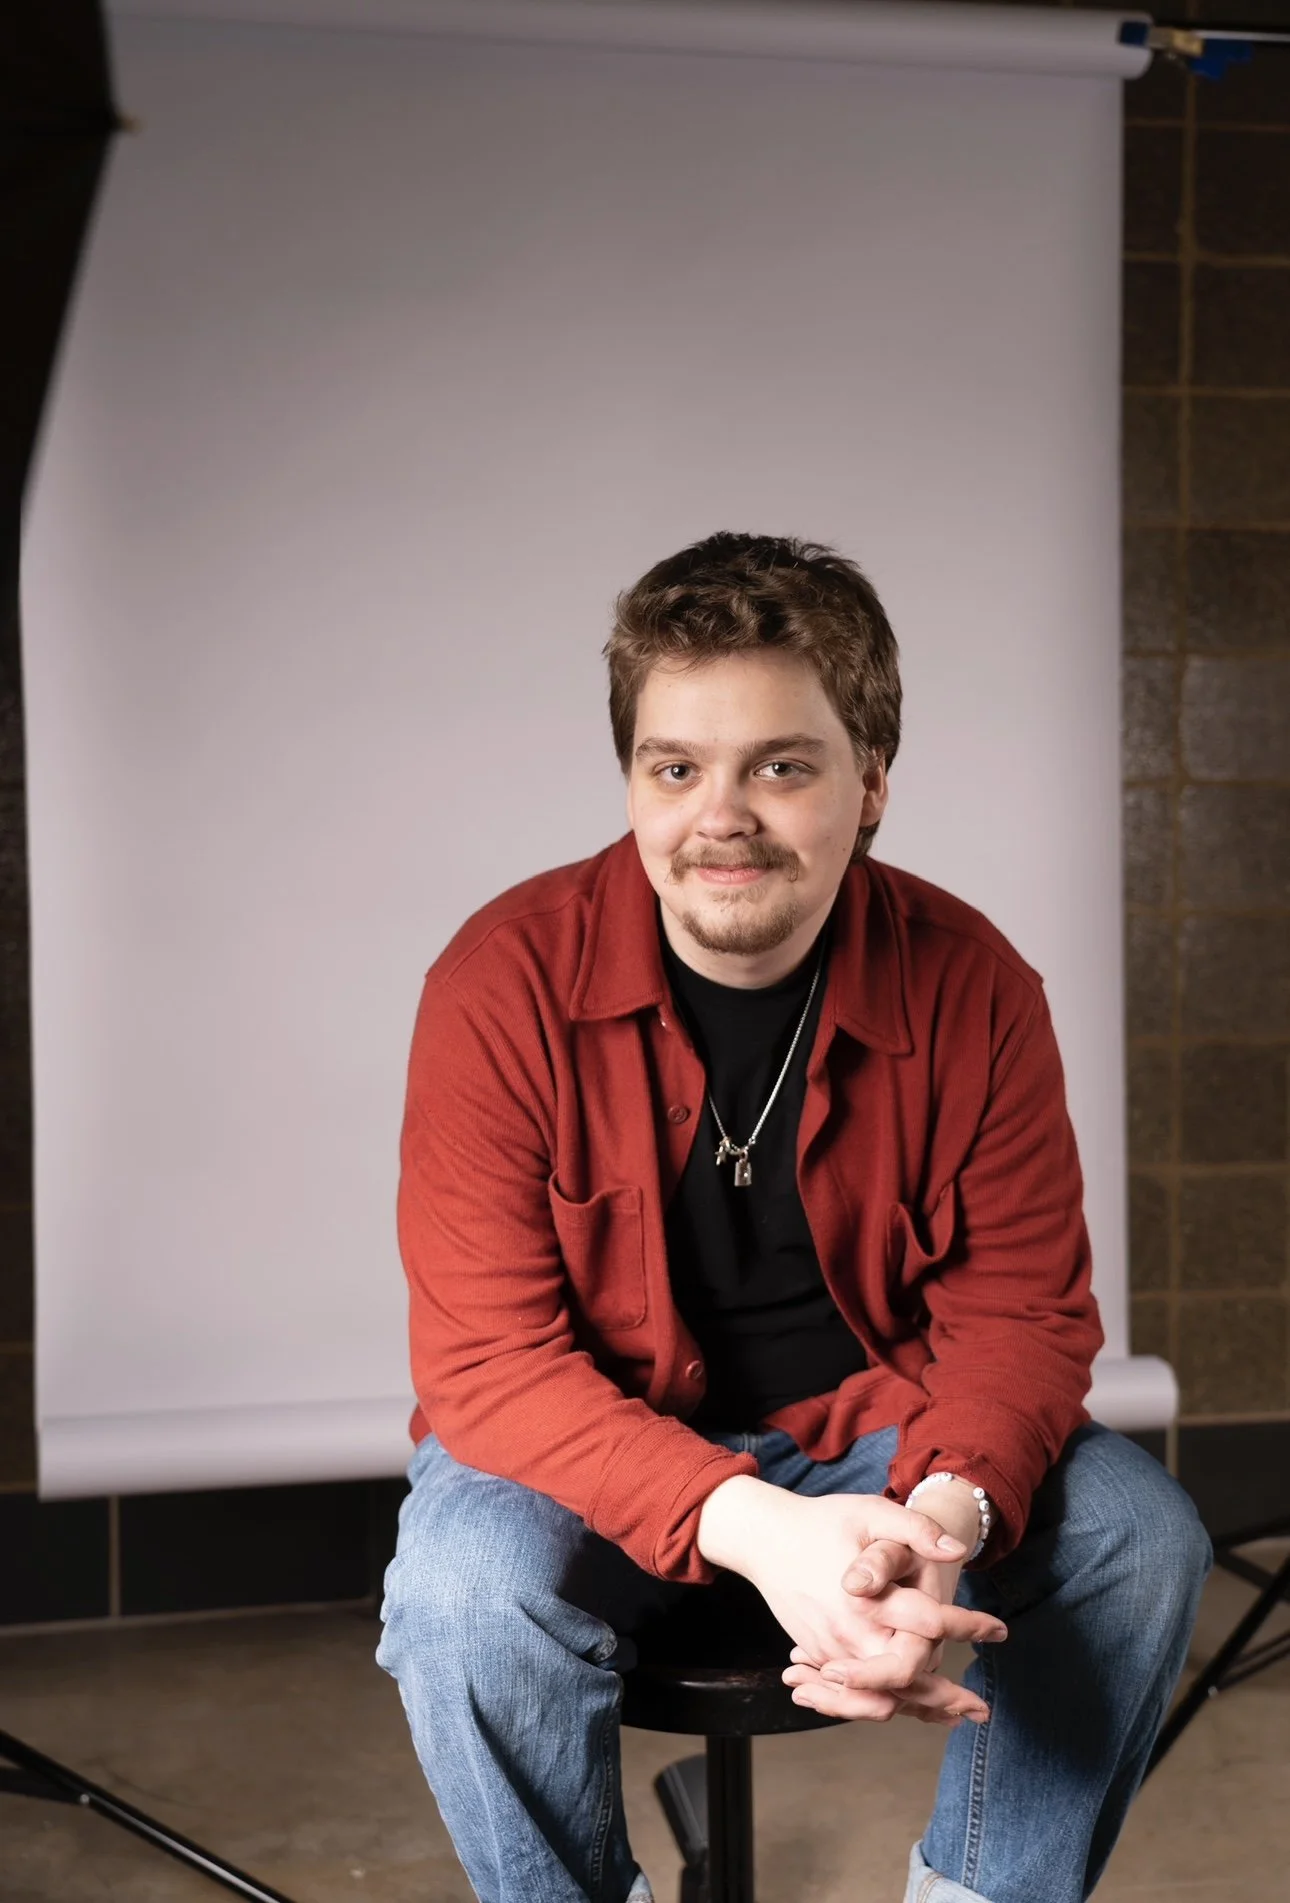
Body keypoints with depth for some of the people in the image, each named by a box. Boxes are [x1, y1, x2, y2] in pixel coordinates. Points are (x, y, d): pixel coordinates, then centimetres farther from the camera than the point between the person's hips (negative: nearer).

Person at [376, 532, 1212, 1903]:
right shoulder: (506, 982, -20)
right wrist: (755, 1528, -38)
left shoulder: (972, 987, -12)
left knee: (1139, 1534, -18)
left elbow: (1021, 1308, -8)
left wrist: (944, 1513, -31)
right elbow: (488, 1358, -22)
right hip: (596, 1452, -2)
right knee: (467, 1588, -32)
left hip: (874, 1438, 3)